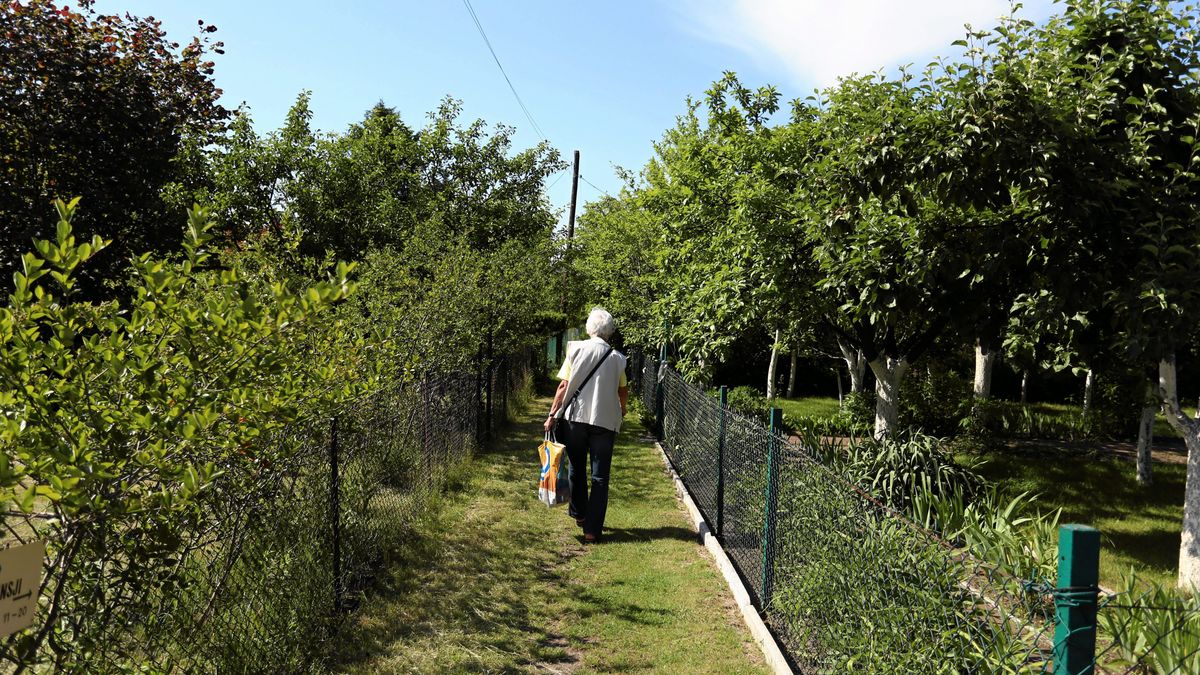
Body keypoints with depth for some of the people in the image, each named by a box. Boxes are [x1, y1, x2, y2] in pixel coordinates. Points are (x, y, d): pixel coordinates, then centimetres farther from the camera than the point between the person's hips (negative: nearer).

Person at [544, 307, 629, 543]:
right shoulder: (617, 358, 0)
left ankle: (579, 514, 36)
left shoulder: (576, 349, -3)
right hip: (605, 421, -1)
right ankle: (592, 529, 1)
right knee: (600, 477, 4)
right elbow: (623, 391, 9)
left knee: (577, 469, 20)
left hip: (575, 418, 1)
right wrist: (622, 410, 29)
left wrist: (553, 414, 0)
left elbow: (564, 386, -6)